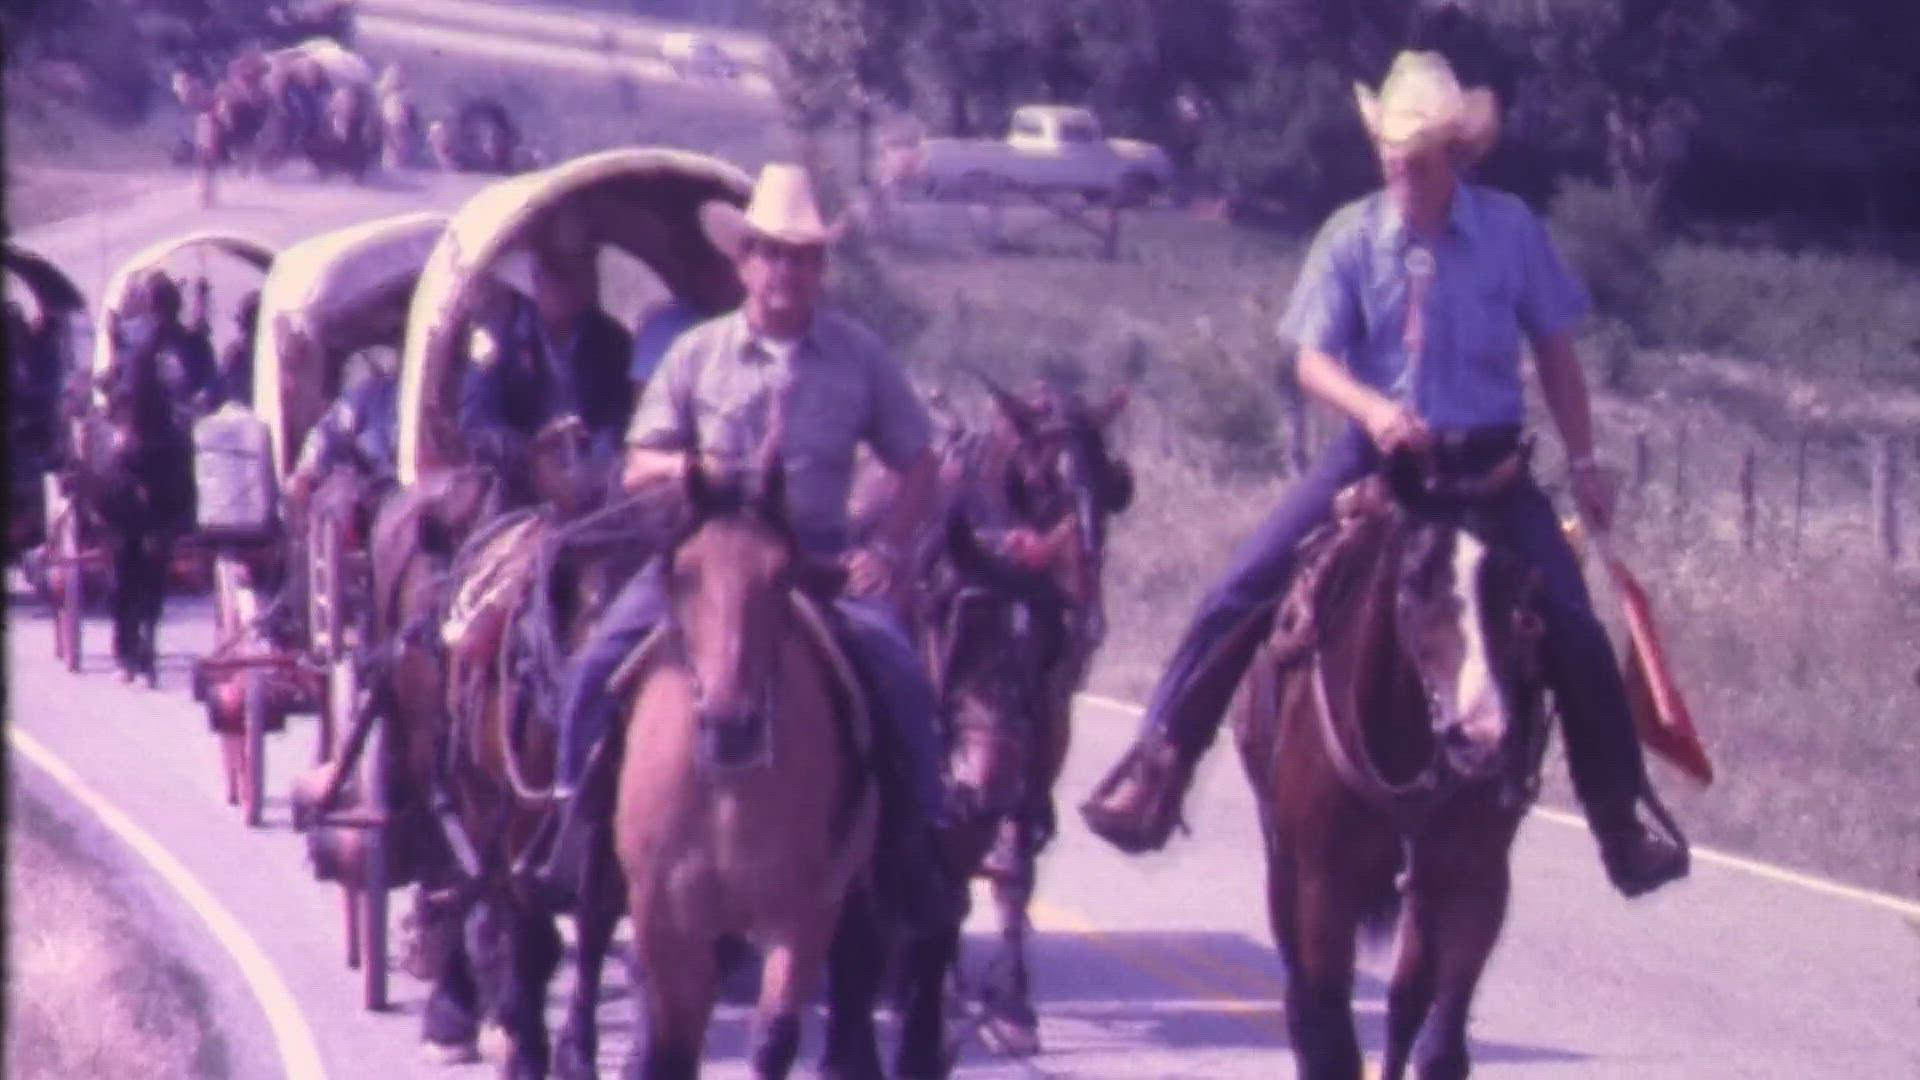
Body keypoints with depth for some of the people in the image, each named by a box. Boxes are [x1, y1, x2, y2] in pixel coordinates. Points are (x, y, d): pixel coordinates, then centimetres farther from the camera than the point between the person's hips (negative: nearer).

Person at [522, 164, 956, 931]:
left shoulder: (859, 357, 6)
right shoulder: (697, 355, 6)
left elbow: (918, 467, 11)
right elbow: (636, 470, 6)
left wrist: (885, 550, -4)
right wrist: (679, 466, -17)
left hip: (816, 556, 0)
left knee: (893, 663, -25)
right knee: (600, 660, -22)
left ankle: (917, 837, -10)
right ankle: (579, 809, -6)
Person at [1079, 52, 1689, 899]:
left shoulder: (1510, 230, -5)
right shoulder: (1353, 238, -5)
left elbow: (1554, 350, 4)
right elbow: (1314, 359, -8)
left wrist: (1584, 462, 1)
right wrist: (1373, 409, -29)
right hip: (1380, 452, 0)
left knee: (1573, 633, -11)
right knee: (1244, 590, -12)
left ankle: (1624, 827, 4)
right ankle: (1158, 763, -4)